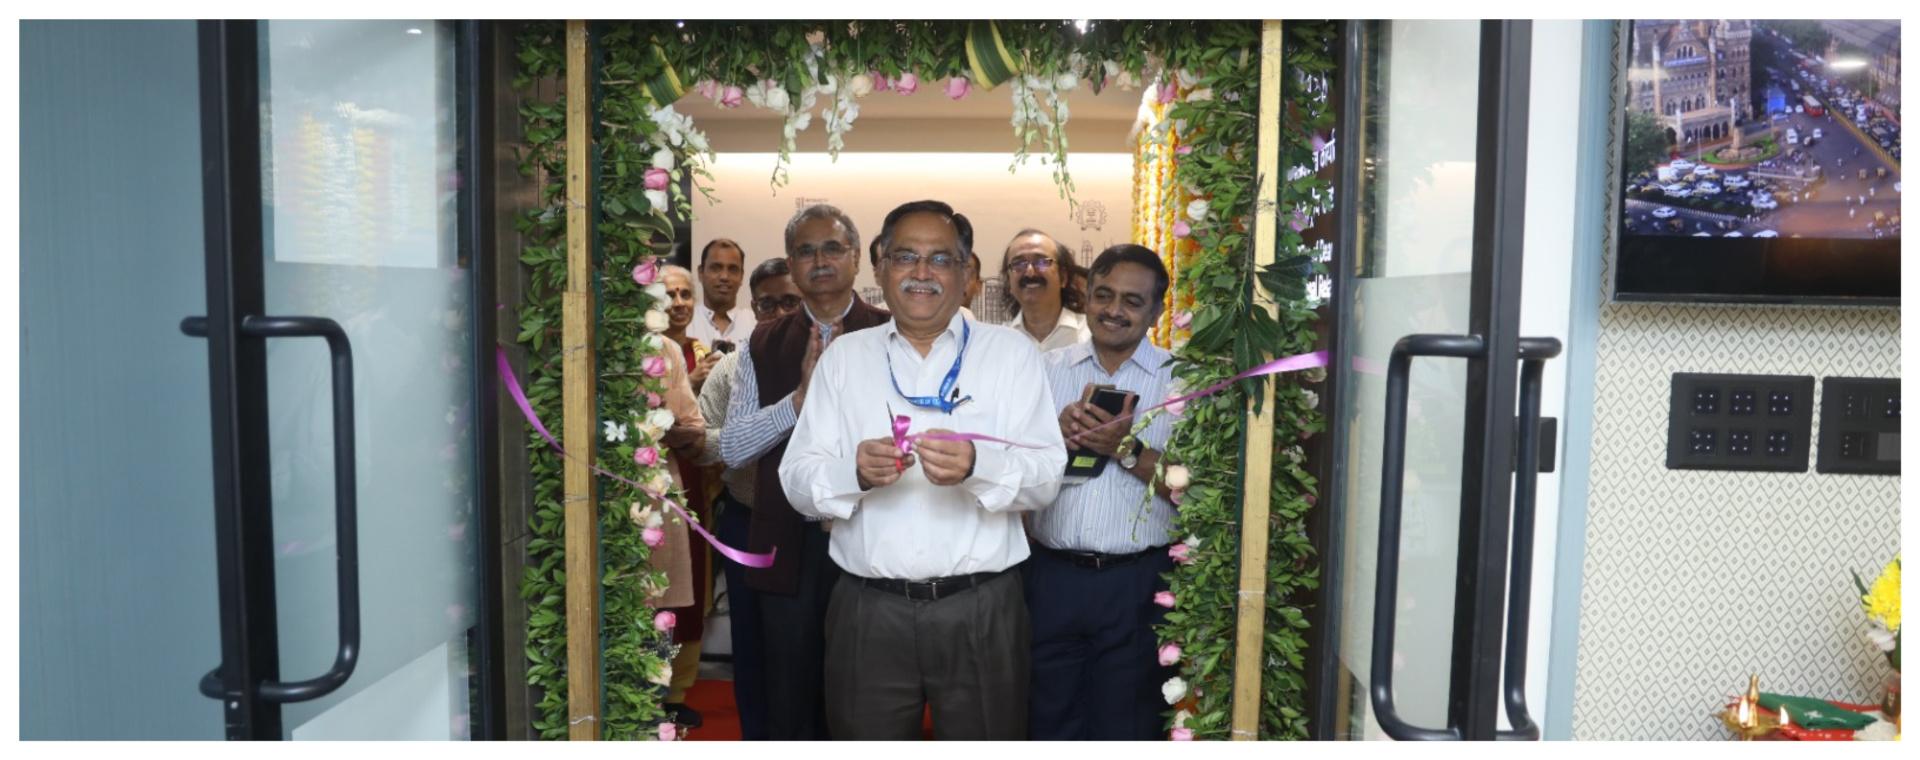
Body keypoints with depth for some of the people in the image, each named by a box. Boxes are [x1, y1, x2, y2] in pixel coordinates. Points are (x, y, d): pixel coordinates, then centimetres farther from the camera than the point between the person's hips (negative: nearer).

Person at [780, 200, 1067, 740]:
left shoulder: (1012, 352, 3)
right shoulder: (843, 356, 8)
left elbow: (1047, 476, -5)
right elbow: (796, 481, 1)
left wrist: (978, 467, -26)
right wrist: (853, 472, -20)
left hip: (982, 611, -1)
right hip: (867, 612, 1)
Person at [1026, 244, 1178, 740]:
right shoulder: (1047, 370, 7)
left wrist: (1128, 449, -19)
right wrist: (1056, 434, -14)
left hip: (1138, 584, -2)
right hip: (1053, 577, 2)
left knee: (1126, 732, 11)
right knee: (1048, 724, 14)